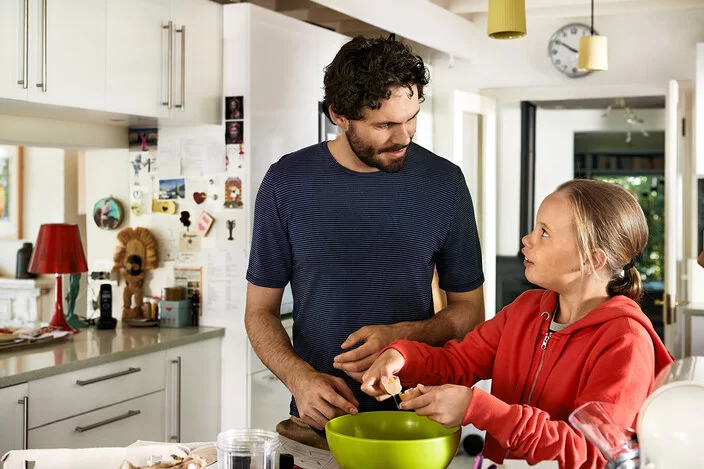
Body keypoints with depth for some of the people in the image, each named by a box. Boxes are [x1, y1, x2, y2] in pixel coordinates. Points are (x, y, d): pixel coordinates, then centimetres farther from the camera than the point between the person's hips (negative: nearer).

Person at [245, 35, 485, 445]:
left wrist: (402, 335, -16)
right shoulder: (287, 183, -5)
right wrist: (299, 376, -17)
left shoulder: (443, 182, -5)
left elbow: (470, 310, 3)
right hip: (319, 420, 0)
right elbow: (260, 311, 2)